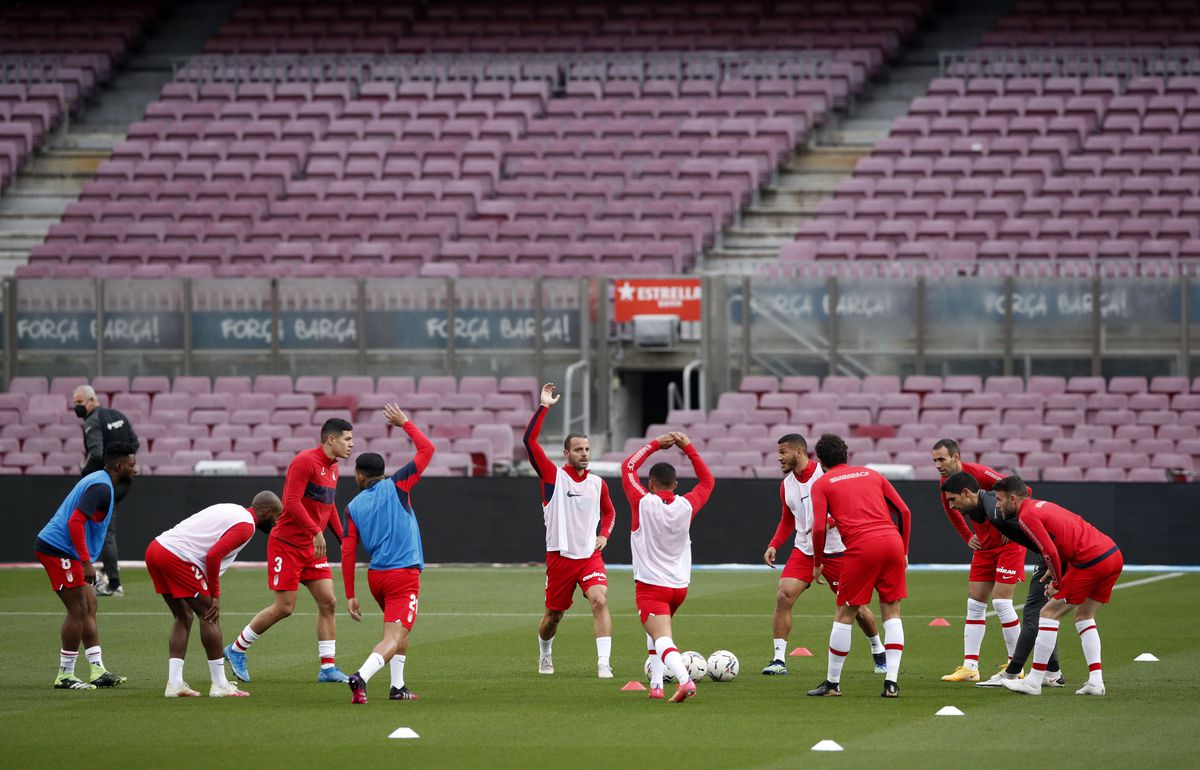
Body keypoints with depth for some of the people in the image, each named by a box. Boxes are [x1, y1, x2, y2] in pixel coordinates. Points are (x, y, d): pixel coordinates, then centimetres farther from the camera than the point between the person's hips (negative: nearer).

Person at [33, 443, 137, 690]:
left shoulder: (99, 481, 15)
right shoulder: (101, 487, -17)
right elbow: (75, 522, -26)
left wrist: (85, 561, 21)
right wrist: (86, 562, -26)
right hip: (59, 550, -11)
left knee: (89, 607, 10)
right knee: (78, 610, -7)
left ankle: (97, 671, 11)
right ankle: (65, 675, -1)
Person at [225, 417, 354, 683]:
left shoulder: (333, 468, 11)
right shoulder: (305, 461, -16)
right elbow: (291, 502, -24)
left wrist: (342, 539, 15)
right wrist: (316, 531, -29)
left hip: (313, 548, 8)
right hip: (287, 544, -8)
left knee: (328, 602, -1)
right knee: (284, 607, -6)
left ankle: (328, 667, 3)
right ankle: (236, 649, 12)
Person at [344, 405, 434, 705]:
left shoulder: (354, 506, 7)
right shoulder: (396, 487, -1)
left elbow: (347, 553, 3)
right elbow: (427, 449, 2)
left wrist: (350, 595, 8)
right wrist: (405, 423, 15)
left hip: (376, 576, 5)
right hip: (404, 574, -5)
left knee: (400, 632, 26)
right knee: (394, 638, -12)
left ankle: (398, 686, 23)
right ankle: (362, 676, -35)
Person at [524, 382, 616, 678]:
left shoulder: (597, 484, 8)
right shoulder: (553, 476, -3)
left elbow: (609, 511, 27)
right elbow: (530, 440, -14)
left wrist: (604, 535, 8)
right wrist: (544, 407, -15)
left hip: (590, 554, 2)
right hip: (560, 556, -2)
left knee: (600, 600, -21)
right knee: (553, 615, 9)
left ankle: (604, 662, -24)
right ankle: (545, 654, 39)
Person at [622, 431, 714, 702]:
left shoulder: (643, 503, -10)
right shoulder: (686, 506, -2)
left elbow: (628, 466, 4)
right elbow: (707, 481, 17)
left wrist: (655, 444, 10)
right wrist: (689, 448, 15)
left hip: (650, 586, -5)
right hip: (680, 586, 5)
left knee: (662, 639, -17)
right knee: (655, 631, 28)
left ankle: (685, 679, -40)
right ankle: (656, 685, 22)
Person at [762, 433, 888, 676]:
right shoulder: (787, 485, 7)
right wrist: (774, 545, 6)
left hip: (836, 551, -4)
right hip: (803, 551, 4)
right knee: (784, 595, -16)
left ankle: (879, 653, 29)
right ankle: (779, 660, -13)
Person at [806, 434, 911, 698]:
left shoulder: (822, 484, 12)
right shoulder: (871, 474, 23)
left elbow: (819, 528, 0)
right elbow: (904, 511, 16)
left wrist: (818, 563, 14)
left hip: (861, 547, -4)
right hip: (892, 541, 4)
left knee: (844, 615, 8)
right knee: (891, 612, 11)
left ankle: (833, 683, 14)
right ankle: (891, 681, 2)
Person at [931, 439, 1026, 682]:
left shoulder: (978, 474, -23)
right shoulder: (946, 483, 0)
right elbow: (950, 509, 22)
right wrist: (967, 537, 12)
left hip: (1008, 542, -7)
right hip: (984, 545, 7)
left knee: (1001, 602, -10)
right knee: (975, 604, 3)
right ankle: (970, 667, 5)